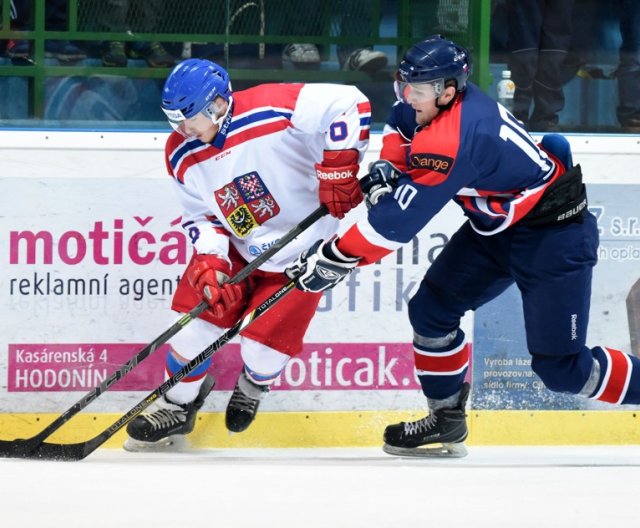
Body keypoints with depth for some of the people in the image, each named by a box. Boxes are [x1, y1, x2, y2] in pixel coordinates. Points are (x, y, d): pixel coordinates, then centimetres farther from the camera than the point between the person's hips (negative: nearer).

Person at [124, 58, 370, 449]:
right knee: (197, 317, -4)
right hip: (238, 250, 5)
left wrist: (338, 168, -33)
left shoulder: (271, 113, -29)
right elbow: (201, 216, -2)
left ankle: (252, 389, 33)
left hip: (302, 253, -5)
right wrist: (211, 263, -20)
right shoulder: (182, 157, -10)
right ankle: (179, 406, 21)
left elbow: (348, 104, -31)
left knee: (266, 345, -5)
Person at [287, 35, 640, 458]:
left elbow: (399, 218, -30)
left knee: (561, 367, -9)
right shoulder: (431, 99, -6)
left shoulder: (452, 142, -33)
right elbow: (403, 126, 19)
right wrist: (388, 165, -1)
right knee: (432, 309, 7)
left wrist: (336, 259, -22)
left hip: (554, 233, -10)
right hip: (496, 225, 10)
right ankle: (446, 422, 19)